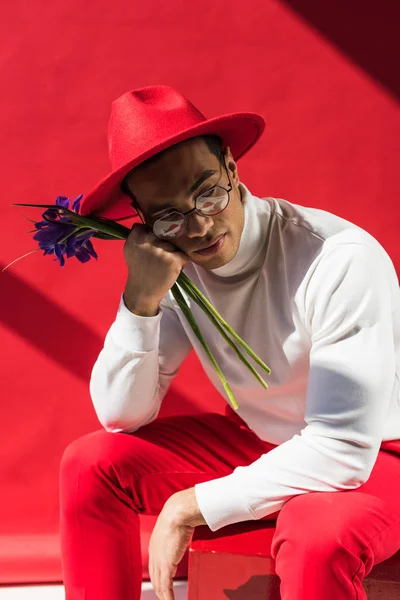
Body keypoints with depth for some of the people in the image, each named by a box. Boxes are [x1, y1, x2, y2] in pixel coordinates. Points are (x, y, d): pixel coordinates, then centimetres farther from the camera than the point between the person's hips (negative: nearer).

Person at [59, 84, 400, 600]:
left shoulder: (342, 260, -29)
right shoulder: (173, 268, -9)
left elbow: (342, 450, -30)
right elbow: (121, 417, -7)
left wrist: (193, 507, -23)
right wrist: (141, 301, -24)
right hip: (257, 441, 6)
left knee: (317, 535, -38)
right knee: (90, 463, -7)